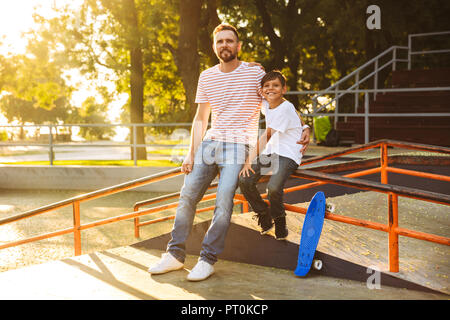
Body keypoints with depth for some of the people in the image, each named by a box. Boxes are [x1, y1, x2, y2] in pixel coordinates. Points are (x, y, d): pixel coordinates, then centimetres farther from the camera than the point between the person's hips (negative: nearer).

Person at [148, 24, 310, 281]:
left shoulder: (254, 73, -1)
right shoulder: (206, 77, 12)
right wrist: (191, 154, 10)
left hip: (239, 144, -5)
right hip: (209, 143, 5)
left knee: (223, 200, -16)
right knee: (187, 196, 0)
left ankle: (209, 259, -6)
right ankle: (176, 255, 11)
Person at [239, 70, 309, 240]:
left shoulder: (286, 108, -16)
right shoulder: (265, 105, 5)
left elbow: (266, 136, -18)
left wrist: (250, 160, -18)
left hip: (288, 154, -7)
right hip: (269, 152, 7)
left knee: (274, 187, -31)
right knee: (245, 181, -14)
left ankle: (280, 223, 0)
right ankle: (265, 218, 9)